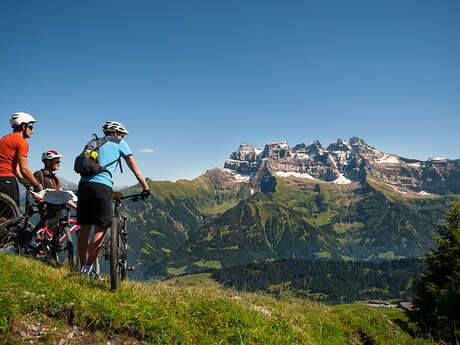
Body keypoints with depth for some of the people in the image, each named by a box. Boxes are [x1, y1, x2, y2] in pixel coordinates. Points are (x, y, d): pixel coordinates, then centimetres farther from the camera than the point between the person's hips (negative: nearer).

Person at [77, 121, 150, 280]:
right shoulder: (119, 143, 13)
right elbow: (134, 167, 10)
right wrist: (145, 187, 13)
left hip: (83, 184, 6)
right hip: (101, 186, -6)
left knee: (84, 229, 11)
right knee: (100, 229, 2)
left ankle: (83, 267, 18)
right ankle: (89, 268, 1)